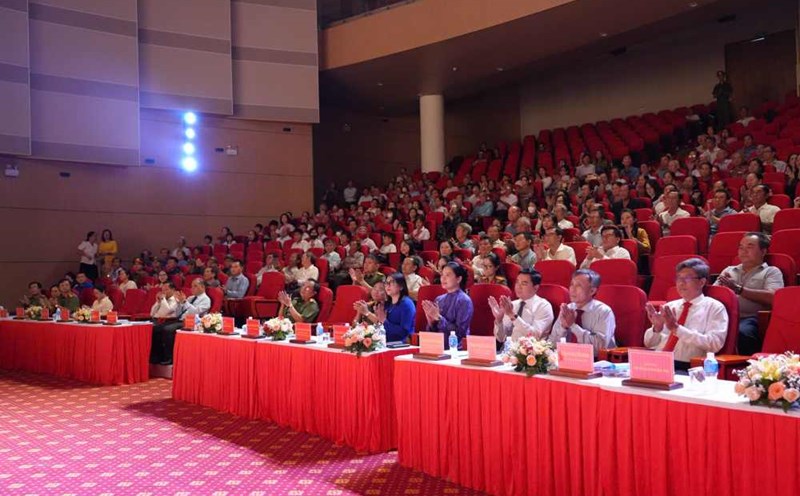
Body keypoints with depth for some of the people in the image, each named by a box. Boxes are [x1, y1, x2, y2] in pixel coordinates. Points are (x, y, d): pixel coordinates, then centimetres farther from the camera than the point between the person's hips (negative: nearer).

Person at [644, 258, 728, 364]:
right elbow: (649, 343, 16)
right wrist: (657, 328, -3)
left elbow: (714, 344, -10)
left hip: (687, 367, -4)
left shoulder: (714, 307, 5)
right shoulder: (669, 306, 17)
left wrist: (677, 329, -14)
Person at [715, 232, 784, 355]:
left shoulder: (771, 272, 15)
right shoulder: (728, 270, 28)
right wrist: (721, 285, -3)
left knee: (743, 332, -38)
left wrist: (738, 288, -5)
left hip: (751, 318, -3)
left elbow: (772, 297, -4)